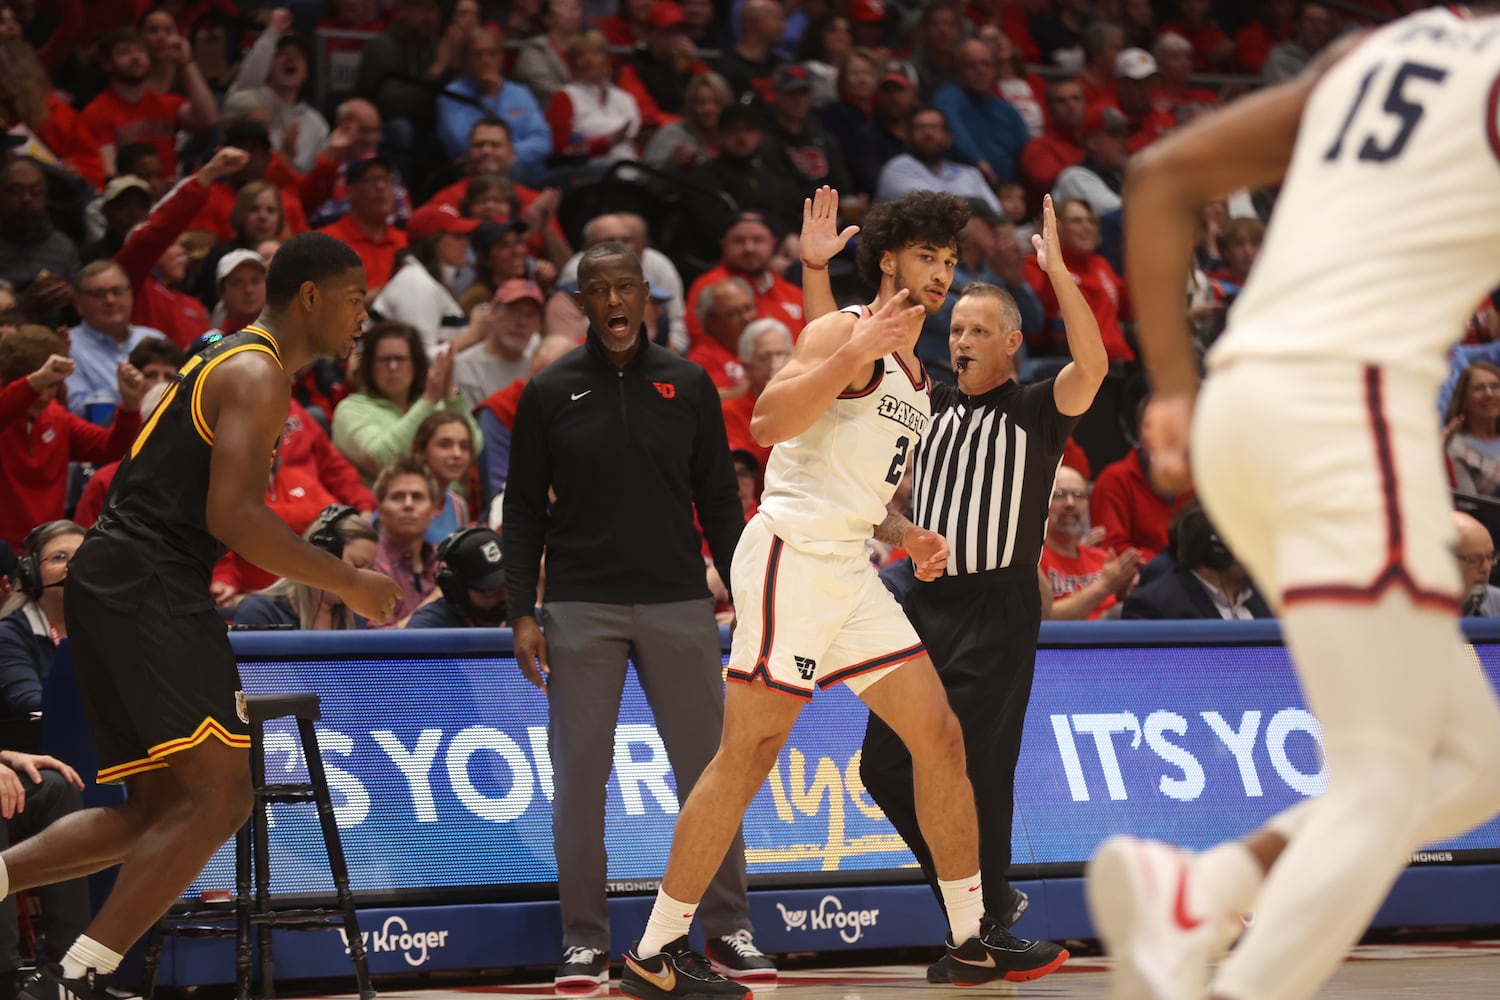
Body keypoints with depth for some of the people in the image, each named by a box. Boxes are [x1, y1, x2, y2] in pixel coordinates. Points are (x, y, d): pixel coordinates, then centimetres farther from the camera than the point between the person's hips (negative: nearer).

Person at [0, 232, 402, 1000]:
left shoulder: (230, 361, 23)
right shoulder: (257, 374, -9)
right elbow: (231, 514, -20)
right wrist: (348, 583, -13)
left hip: (115, 585, 10)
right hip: (148, 589, -10)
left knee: (161, 808, 12)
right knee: (218, 795, -13)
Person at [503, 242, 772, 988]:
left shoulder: (688, 386, 6)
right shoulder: (549, 392, 3)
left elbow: (719, 501, 9)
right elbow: (524, 510, 5)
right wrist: (522, 611, -4)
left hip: (678, 605, 1)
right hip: (581, 610, -1)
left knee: (709, 769, 0)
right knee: (578, 778, -1)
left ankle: (728, 928, 10)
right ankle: (584, 940, 6)